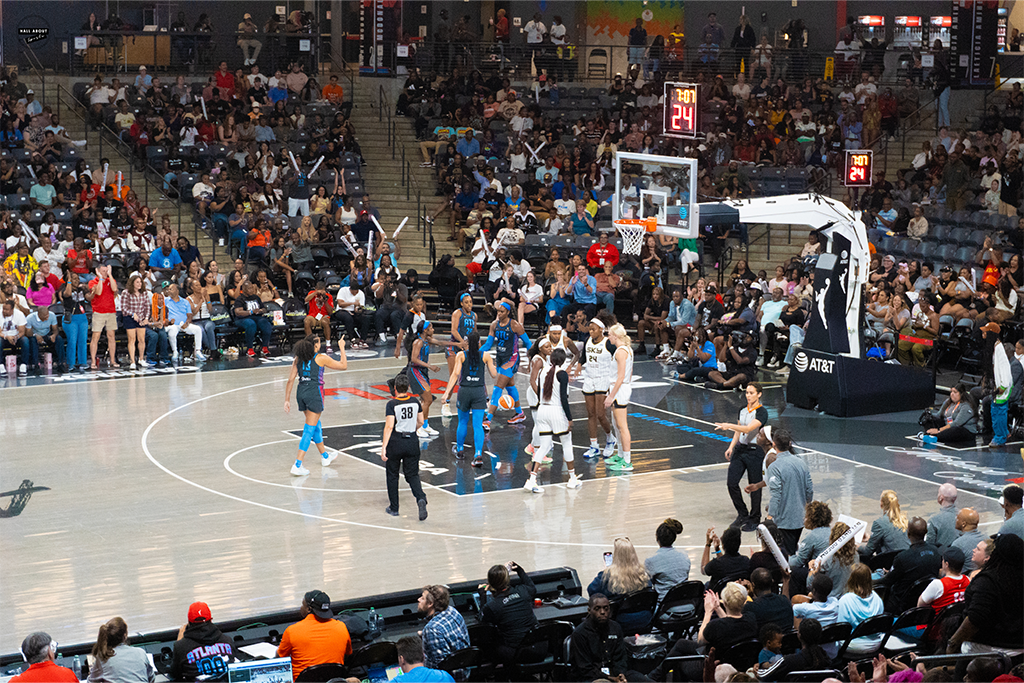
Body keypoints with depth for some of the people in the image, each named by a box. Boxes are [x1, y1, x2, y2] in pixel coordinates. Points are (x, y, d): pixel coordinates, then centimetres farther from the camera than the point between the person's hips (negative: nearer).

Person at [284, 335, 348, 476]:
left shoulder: (298, 359, 11)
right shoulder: (321, 358, -1)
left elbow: (290, 380, 7)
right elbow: (343, 365, 7)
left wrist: (287, 400, 11)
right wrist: (342, 348, 19)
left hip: (301, 392, 6)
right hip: (314, 392, -6)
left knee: (316, 425, 24)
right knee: (309, 430, -5)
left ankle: (325, 456, 40)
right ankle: (297, 465, -13)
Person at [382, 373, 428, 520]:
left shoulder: (392, 404, -13)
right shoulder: (415, 401, 0)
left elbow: (389, 426, -19)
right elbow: (420, 422, 9)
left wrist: (384, 447, -18)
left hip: (396, 442, -3)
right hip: (412, 442, 3)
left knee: (392, 475, 14)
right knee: (412, 475, 9)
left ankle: (394, 508, 20)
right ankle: (421, 499, -18)